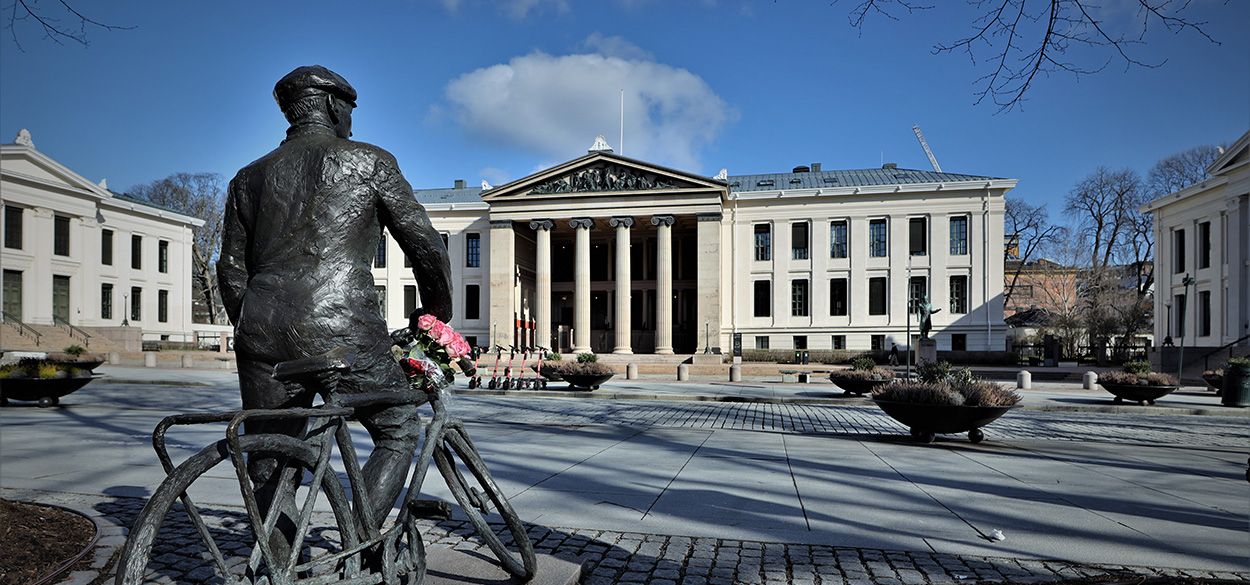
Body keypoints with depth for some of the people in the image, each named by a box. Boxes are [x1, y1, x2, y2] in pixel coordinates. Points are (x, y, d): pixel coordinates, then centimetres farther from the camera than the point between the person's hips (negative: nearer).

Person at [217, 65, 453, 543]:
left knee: (269, 468, 15)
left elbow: (231, 270, 18)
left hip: (264, 331, 5)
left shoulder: (249, 176, 19)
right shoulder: (369, 162, 6)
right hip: (342, 331, -4)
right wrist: (439, 316, 16)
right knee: (398, 432, 14)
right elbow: (424, 243, 3)